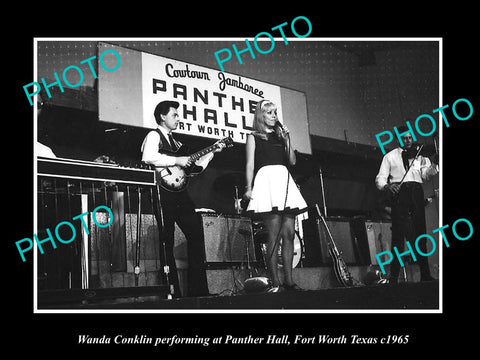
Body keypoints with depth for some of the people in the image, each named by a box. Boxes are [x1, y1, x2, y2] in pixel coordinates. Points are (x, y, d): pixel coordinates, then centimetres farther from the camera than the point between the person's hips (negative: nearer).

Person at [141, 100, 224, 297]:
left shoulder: (175, 142, 26)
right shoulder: (154, 136, 0)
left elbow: (195, 166, 25)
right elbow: (148, 157, -22)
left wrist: (212, 152, 18)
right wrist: (176, 160, -18)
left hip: (179, 191, 8)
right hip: (163, 191, -8)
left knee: (196, 231, 2)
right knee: (167, 240, -6)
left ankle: (198, 288, 6)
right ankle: (171, 289, -1)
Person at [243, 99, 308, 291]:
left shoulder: (279, 136, 23)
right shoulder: (253, 137, 11)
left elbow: (292, 161, 16)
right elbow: (250, 165, 4)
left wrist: (287, 140, 7)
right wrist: (248, 188, -7)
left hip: (284, 181, 5)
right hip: (267, 180, -5)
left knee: (289, 233, -1)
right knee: (274, 235, -12)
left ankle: (288, 280, 2)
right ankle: (275, 283, -11)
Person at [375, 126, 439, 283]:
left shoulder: (419, 154, 18)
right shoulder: (390, 156, 14)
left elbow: (426, 174, 4)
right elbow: (380, 178, 6)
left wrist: (433, 165, -17)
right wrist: (386, 186, -17)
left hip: (416, 193, 2)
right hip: (399, 193, -2)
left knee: (420, 232, 0)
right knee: (399, 232, -9)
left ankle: (425, 275, 2)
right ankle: (394, 275, -11)